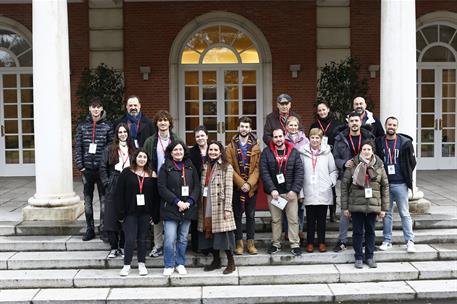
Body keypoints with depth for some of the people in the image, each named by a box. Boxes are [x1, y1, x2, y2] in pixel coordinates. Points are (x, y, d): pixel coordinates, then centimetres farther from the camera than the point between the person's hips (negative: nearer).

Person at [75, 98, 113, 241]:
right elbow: (78, 147, 5)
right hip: (87, 168, 2)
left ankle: (103, 229, 12)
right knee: (87, 199, 8)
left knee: (104, 198, 2)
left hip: (102, 167, -2)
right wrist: (80, 164, -3)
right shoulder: (82, 126, 6)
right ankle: (89, 229, 17)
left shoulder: (107, 126, 1)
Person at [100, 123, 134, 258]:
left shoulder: (133, 150, 9)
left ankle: (122, 246, 14)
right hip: (113, 188, -1)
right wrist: (106, 182, -4)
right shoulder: (109, 149, 4)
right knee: (112, 218, -1)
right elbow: (103, 168, 4)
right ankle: (114, 248, 8)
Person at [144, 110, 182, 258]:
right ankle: (158, 245, 16)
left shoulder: (177, 141, 5)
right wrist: (151, 173, -6)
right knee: (157, 214, 5)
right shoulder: (150, 142, 7)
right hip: (156, 181, 1)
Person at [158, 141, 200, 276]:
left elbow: (197, 186, 8)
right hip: (170, 208, -3)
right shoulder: (165, 168, 1)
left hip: (188, 208, 3)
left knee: (183, 238, 9)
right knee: (170, 239, -7)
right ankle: (169, 265, 8)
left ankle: (180, 264, 22)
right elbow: (162, 188, -6)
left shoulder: (190, 167, 11)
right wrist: (177, 202, -13)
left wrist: (189, 202, -7)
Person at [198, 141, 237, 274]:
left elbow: (229, 188, -8)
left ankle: (231, 262, 7)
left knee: (222, 233, -6)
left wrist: (227, 208, -14)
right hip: (206, 207, 5)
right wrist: (200, 205, 7)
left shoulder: (226, 167, -2)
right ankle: (216, 260, 22)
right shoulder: (205, 167, 13)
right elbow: (202, 187, 13)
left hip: (220, 206, -5)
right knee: (209, 233, 8)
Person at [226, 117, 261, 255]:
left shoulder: (255, 147, 4)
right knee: (237, 215, 4)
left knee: (251, 215, 7)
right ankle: (239, 243, 13)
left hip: (251, 187, 1)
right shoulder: (231, 146, 2)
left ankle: (250, 242, 16)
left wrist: (249, 183, -15)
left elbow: (257, 167, -2)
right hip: (236, 187, -1)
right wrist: (241, 183, -14)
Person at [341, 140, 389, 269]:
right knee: (358, 232, 6)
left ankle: (370, 257, 23)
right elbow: (344, 186, -1)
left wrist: (384, 208, 4)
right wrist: (345, 207, -4)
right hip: (356, 205, -2)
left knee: (370, 231, 11)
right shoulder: (353, 165, -3)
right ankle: (358, 257, 18)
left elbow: (385, 187, 7)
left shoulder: (379, 166, 4)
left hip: (373, 205, 2)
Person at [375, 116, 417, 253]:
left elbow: (412, 161, 6)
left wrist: (406, 174, 3)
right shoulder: (379, 142, 3)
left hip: (400, 184, -2)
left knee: (405, 213, 2)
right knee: (386, 213, 9)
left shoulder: (405, 142, -1)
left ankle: (410, 241, 9)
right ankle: (387, 240, 17)